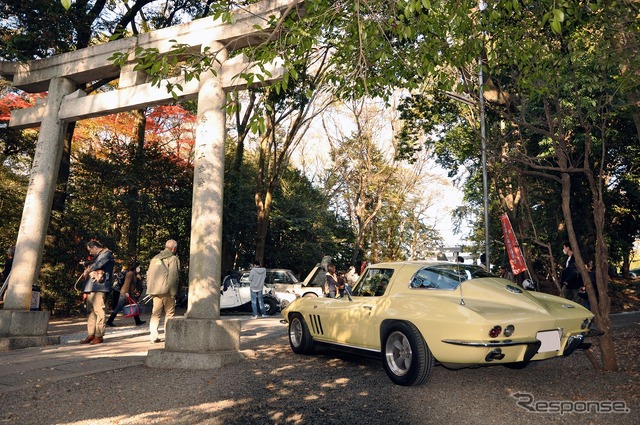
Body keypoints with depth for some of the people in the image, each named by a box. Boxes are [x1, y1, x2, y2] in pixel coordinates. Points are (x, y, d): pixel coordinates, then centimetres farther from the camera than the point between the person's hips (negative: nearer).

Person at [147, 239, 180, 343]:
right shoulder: (173, 259, -4)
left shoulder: (155, 258, 17)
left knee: (155, 313, 11)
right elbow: (173, 277, -10)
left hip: (155, 291, 6)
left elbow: (149, 275, 18)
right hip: (167, 291, -5)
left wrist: (150, 290, 20)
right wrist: (173, 292, -7)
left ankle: (153, 335, 5)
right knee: (169, 313, 5)